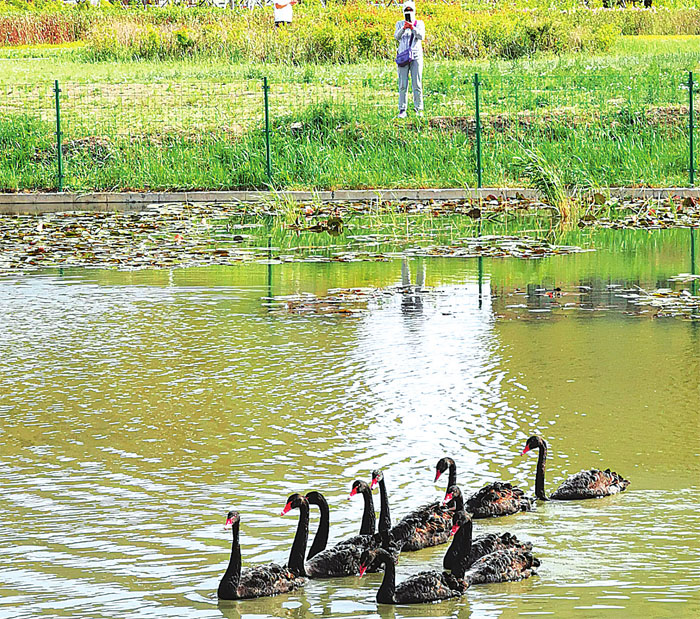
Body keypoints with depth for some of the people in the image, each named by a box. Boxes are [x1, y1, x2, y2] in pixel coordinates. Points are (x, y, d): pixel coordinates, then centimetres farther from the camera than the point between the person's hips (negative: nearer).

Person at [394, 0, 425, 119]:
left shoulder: (419, 24, 6)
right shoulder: (400, 24, 9)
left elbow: (421, 37, -10)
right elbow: (397, 36, -8)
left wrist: (413, 28, -25)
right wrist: (403, 28, -25)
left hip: (416, 56, -1)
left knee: (417, 84, -2)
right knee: (402, 85, -3)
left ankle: (418, 109, 3)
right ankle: (402, 110, -1)